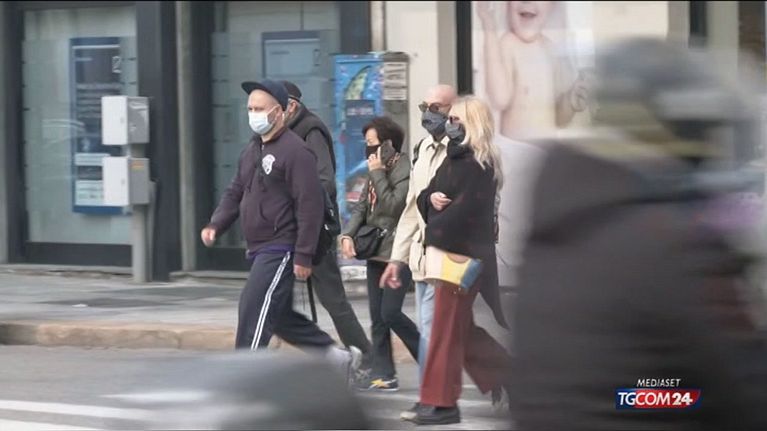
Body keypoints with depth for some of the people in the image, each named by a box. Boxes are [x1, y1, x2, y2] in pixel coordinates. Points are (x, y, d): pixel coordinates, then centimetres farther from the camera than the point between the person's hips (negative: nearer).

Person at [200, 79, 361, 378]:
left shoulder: (294, 151, -14)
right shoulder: (252, 151, 15)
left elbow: (310, 205, -17)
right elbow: (235, 193, 21)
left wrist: (303, 256, -19)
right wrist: (215, 225, 3)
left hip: (280, 249, -10)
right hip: (259, 250, 10)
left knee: (253, 308, -14)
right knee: (279, 315, 15)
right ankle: (339, 358, 28)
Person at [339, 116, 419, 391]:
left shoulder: (406, 171, -13)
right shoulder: (377, 172, 15)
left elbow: (394, 206, -22)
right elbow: (361, 207, 13)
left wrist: (378, 174, -16)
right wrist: (349, 234, -3)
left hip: (398, 254, -9)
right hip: (376, 253, 9)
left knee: (390, 313, -11)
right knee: (378, 317, 7)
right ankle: (384, 375, 11)